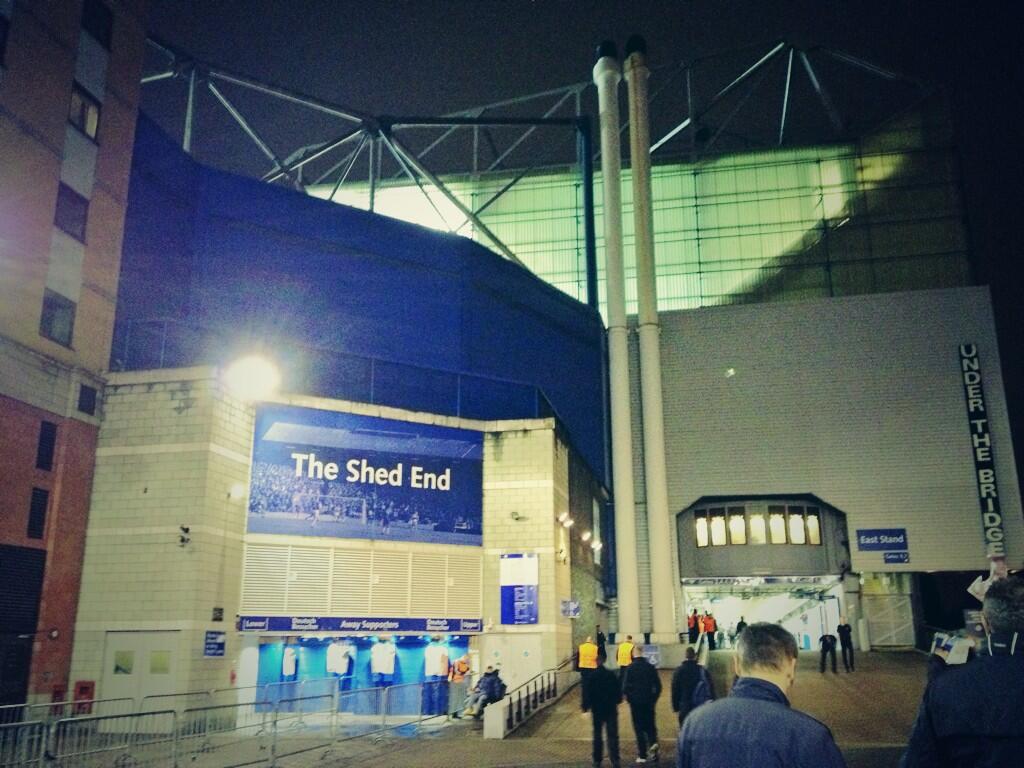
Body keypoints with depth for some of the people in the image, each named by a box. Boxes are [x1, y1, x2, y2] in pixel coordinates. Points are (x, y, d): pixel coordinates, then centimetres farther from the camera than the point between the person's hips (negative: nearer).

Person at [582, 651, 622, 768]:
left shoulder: (590, 676, -8)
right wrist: (616, 701, 18)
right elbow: (618, 691, 3)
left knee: (597, 735, 12)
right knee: (612, 735, 1)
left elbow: (586, 693, -8)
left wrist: (585, 706, -1)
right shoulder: (611, 675, -4)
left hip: (597, 710, 0)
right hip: (611, 709, 0)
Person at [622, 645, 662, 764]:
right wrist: (654, 698, 12)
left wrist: (627, 697, 7)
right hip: (649, 701, 2)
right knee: (650, 724, 16)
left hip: (635, 702, -2)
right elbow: (657, 684, 1)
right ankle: (653, 742, -11)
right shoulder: (650, 667, -1)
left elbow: (625, 685, -11)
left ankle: (642, 755, 5)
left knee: (639, 727, 5)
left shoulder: (630, 668, -10)